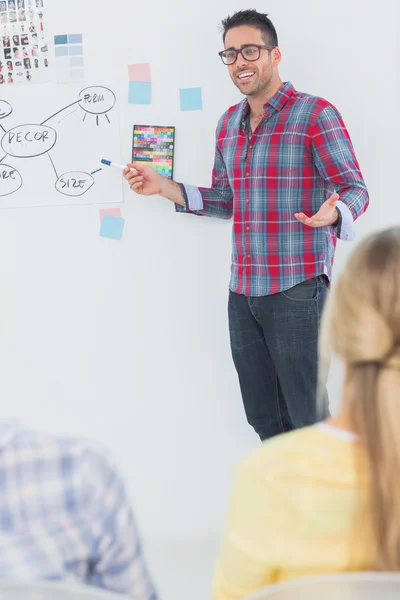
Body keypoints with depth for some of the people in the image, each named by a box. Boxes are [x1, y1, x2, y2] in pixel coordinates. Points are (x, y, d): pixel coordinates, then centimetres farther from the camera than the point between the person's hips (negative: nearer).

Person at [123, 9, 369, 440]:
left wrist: (333, 213, -31)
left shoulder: (315, 115, -7)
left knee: (307, 419, 1)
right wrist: (164, 187, 10)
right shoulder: (228, 124, 14)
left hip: (297, 291, -7)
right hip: (243, 292, 7)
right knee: (262, 417, 15)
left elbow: (355, 188, -8)